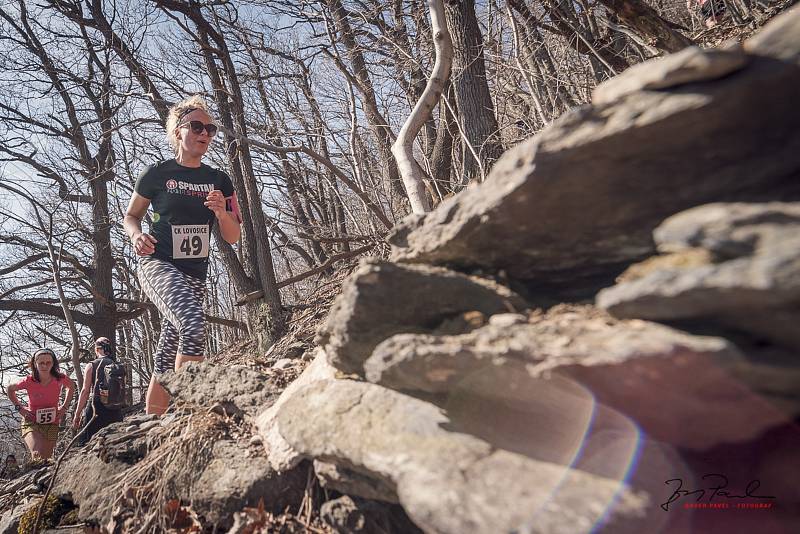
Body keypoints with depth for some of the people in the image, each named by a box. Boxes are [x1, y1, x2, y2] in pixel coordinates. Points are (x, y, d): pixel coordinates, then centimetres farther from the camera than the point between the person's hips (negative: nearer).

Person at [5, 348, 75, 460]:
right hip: (31, 423, -2)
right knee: (38, 455, -27)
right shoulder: (29, 381, -16)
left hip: (52, 424, 2)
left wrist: (64, 407, 3)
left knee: (46, 458, 11)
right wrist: (20, 408, -2)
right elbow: (10, 389, 5)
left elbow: (71, 386, 10)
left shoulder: (60, 379, -14)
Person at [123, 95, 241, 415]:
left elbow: (233, 237, 8)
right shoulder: (156, 174, 0)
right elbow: (130, 216, 13)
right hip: (158, 266, -4)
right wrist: (137, 235, -9)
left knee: (166, 358, 8)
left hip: (195, 274, 4)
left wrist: (221, 211, -11)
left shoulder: (219, 181, 8)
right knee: (194, 326, -31)